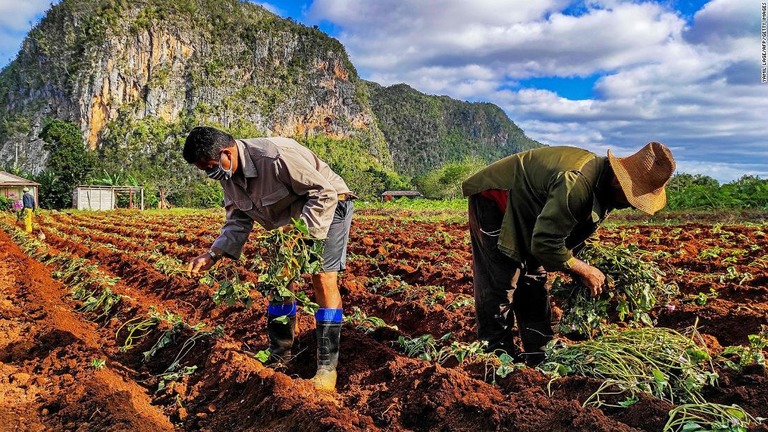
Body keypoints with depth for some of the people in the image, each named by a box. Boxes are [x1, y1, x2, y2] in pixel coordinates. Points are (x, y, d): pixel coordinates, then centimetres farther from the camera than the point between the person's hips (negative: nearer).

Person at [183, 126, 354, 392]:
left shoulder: (275, 157, -34)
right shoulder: (229, 175, -6)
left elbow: (325, 193, -30)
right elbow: (238, 220, 1)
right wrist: (213, 254, -12)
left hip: (328, 206, -8)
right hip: (290, 218, 9)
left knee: (323, 280, -18)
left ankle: (327, 367, -11)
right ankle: (279, 359, 17)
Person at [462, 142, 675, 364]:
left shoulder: (602, 182, -4)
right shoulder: (577, 183, -36)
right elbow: (545, 244, -34)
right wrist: (584, 271, -21)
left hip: (522, 215, 10)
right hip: (493, 200, -10)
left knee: (534, 280, 10)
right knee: (500, 282, -11)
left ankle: (539, 354, 19)